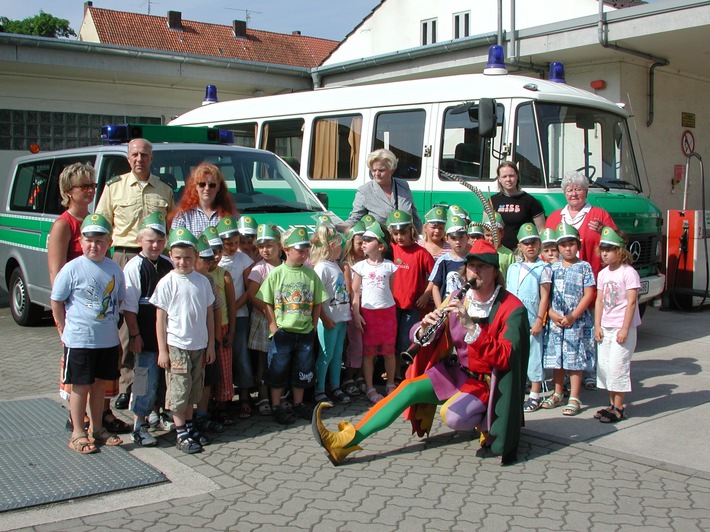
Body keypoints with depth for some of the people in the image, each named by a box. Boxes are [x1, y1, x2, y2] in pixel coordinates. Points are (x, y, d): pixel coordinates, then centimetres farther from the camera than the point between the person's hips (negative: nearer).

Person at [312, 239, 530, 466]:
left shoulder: (511, 308, -15)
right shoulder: (458, 299, 0)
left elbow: (505, 357, -28)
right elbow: (428, 338, 0)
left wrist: (470, 325, -38)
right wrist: (424, 329, -26)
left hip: (488, 381, -5)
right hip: (458, 370, 5)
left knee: (452, 416, -31)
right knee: (409, 388, -13)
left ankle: (486, 422, 2)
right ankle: (347, 440, -15)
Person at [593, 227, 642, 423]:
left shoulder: (629, 273, -11)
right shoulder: (602, 274, 10)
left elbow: (631, 302, -15)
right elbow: (599, 301, 11)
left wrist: (625, 329, -17)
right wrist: (597, 326, 4)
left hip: (622, 327, -7)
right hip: (605, 327, 7)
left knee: (618, 366, -6)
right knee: (604, 365, 9)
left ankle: (619, 408, 2)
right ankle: (612, 404, 20)